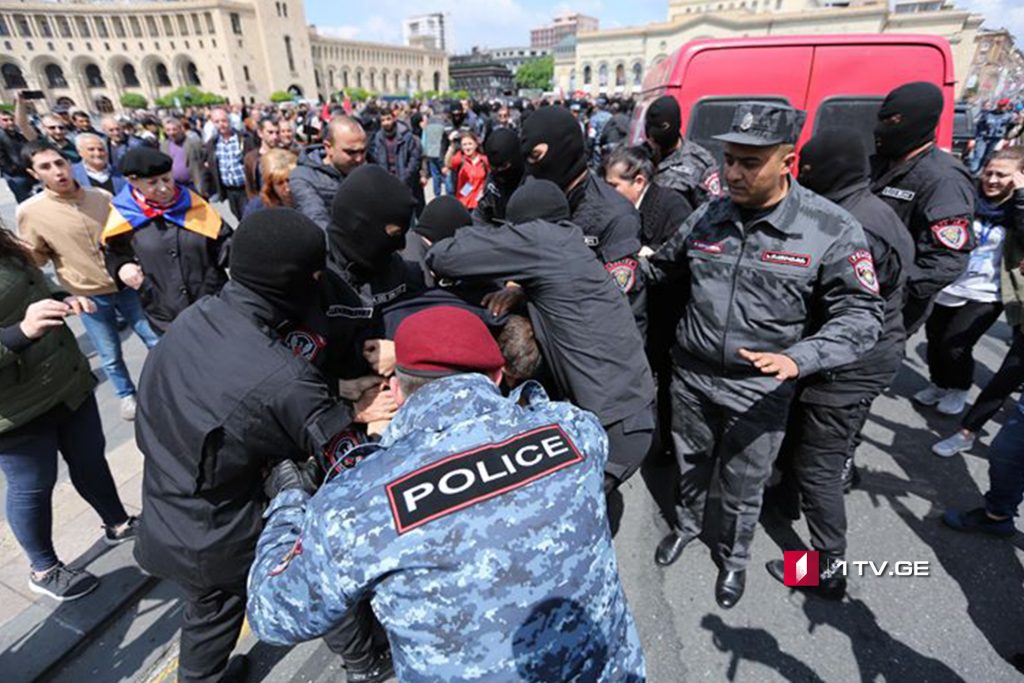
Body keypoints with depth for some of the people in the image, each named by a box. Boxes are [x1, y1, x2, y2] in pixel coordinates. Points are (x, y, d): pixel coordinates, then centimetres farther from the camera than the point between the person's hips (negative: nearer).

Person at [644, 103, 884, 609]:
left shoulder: (832, 230, -14)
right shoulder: (707, 217, -3)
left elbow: (860, 315, -13)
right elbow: (663, 268, 15)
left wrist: (797, 359, -27)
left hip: (759, 389, -3)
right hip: (690, 374, 3)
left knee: (742, 488, 16)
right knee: (691, 465, 23)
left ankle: (733, 556, 45)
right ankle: (686, 524, 53)